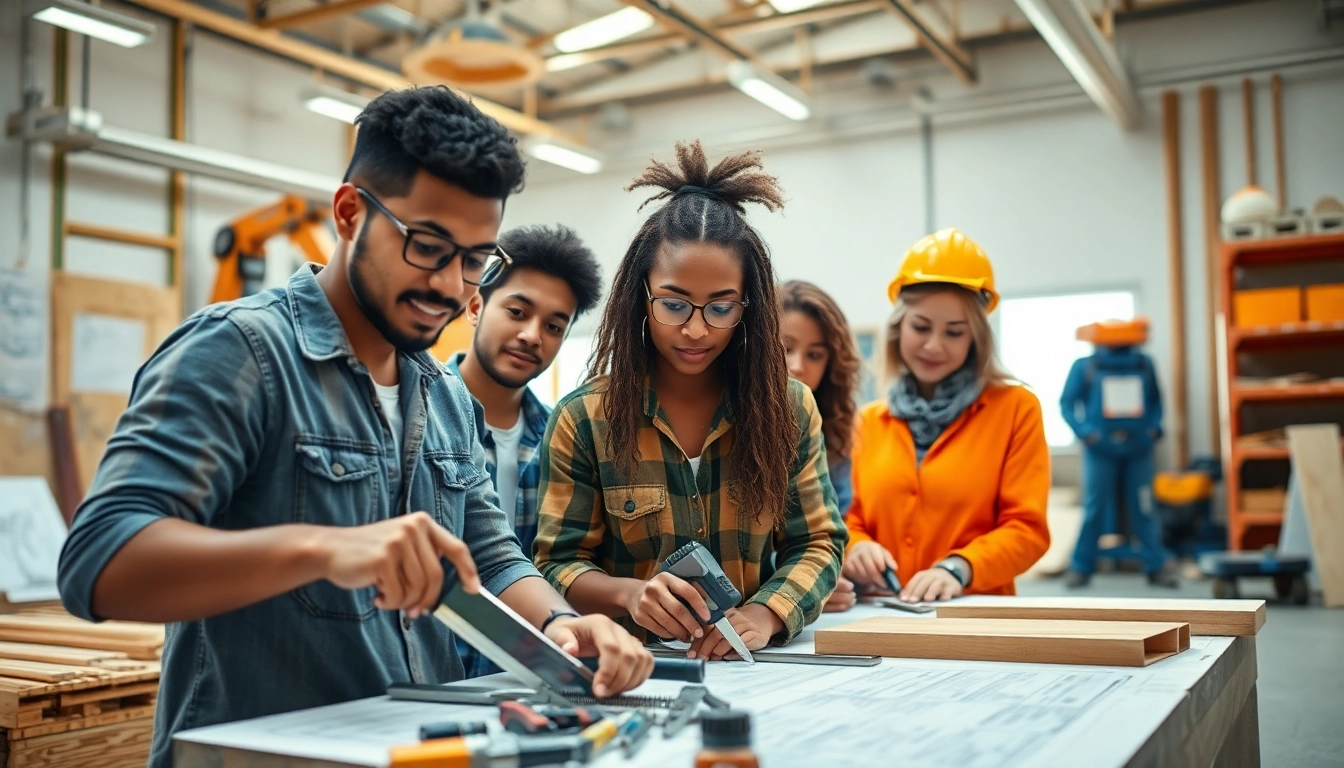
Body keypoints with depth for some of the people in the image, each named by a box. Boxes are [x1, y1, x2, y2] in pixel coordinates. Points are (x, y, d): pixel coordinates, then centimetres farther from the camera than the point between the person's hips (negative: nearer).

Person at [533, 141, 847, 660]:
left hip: (752, 670, 3)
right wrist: (627, 593, -21)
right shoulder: (583, 418, -2)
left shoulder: (788, 409, 3)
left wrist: (766, 614, -15)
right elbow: (558, 564, 0)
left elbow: (816, 544, 5)